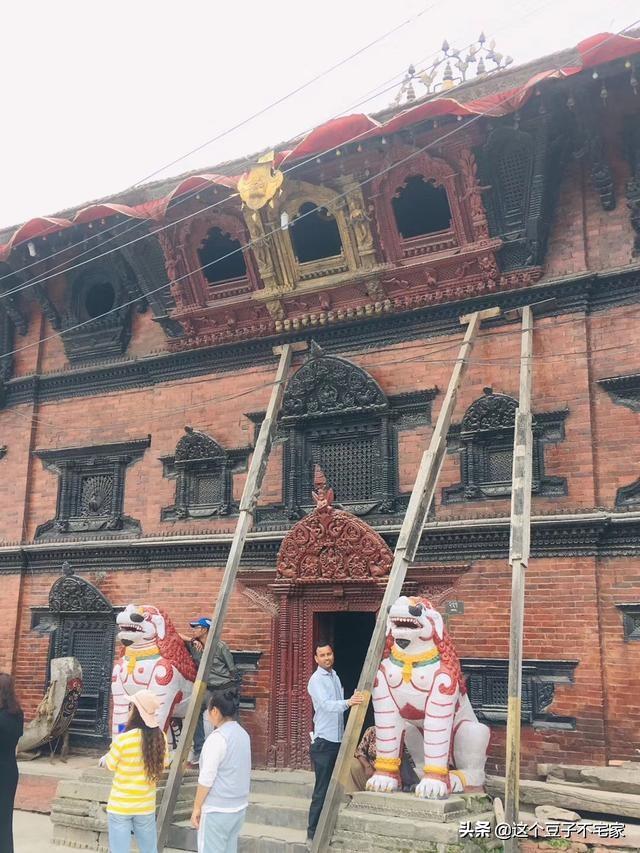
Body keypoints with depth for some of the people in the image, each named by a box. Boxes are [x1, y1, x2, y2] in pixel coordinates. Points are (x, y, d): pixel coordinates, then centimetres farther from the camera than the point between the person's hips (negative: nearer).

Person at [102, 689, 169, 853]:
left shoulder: (122, 739, -21)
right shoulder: (160, 737, -9)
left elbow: (110, 765, -4)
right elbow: (164, 763, 7)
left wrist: (105, 758, 17)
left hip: (120, 806, -3)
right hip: (146, 806, 3)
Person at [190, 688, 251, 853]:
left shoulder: (217, 737, -17)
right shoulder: (243, 734, 9)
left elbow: (207, 778, -17)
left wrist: (197, 807, -7)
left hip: (217, 809, -8)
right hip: (239, 807, 8)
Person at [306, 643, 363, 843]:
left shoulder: (335, 676, 14)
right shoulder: (316, 680, -12)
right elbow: (325, 705, -27)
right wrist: (347, 702, -42)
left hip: (338, 740, 8)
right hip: (324, 741, -8)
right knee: (322, 790, -4)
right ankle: (313, 832, 4)